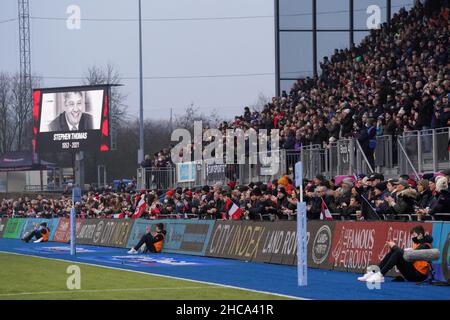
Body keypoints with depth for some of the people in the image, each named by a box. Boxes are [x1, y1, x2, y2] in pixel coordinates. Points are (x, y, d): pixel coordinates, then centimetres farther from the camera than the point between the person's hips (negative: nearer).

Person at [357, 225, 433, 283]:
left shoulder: (425, 246, -11)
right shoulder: (418, 243, 18)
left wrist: (395, 247, -10)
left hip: (419, 275, -9)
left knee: (398, 254, -23)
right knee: (392, 252, 3)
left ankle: (380, 275, -27)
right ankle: (373, 273, -8)